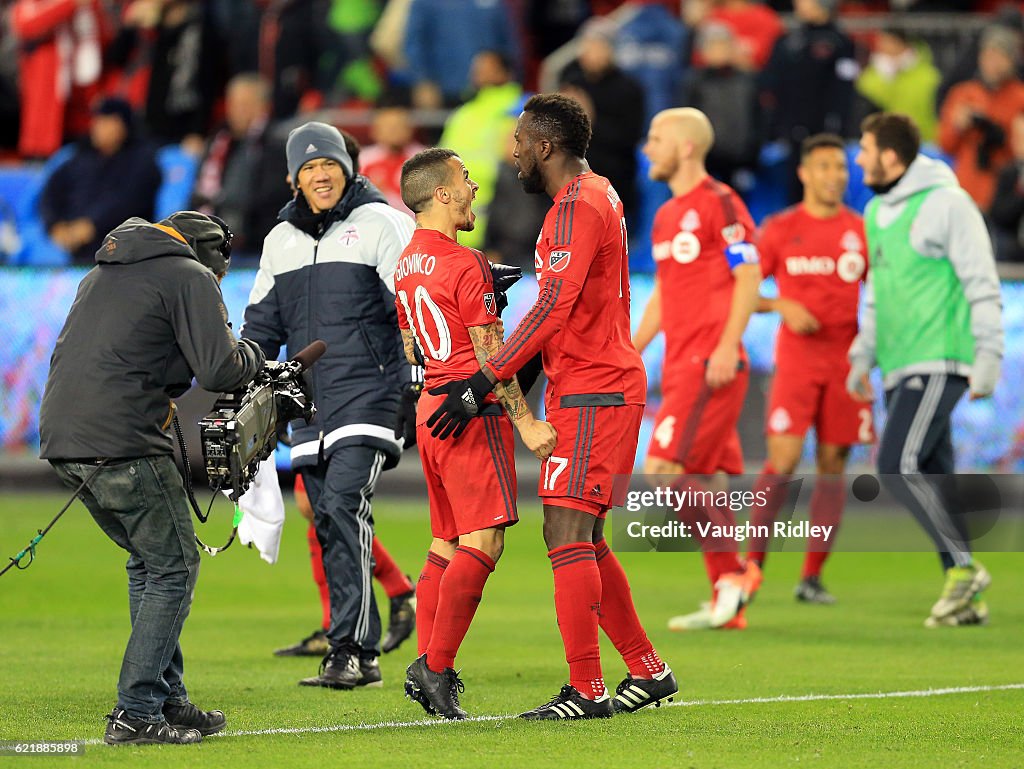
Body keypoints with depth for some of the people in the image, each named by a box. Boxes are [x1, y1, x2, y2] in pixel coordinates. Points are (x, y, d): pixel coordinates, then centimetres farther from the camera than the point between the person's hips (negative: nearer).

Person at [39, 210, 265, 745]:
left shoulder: (102, 273, 24)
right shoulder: (191, 277, -1)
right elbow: (219, 369, -11)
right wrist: (253, 355, 11)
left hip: (61, 437, 8)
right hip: (123, 444, -8)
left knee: (147, 562, 20)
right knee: (173, 566, 1)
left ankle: (168, 700, 20)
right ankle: (135, 714, -6)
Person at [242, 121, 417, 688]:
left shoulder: (379, 224, 0)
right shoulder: (281, 240, 17)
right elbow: (262, 325, 25)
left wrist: (416, 389, -11)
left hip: (367, 393, -6)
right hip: (309, 402, 6)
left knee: (344, 506, -20)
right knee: (329, 529, 2)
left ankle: (349, 650, -22)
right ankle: (362, 657, 4)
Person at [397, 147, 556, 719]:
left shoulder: (409, 262, 13)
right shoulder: (467, 265, -14)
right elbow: (490, 356, -17)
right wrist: (525, 421, -15)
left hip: (431, 409, 9)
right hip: (472, 411, -9)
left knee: (447, 544, 11)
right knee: (484, 541, -9)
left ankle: (430, 666, 8)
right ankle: (436, 666, -14)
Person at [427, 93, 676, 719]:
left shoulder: (578, 204, -14)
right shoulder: (599, 195, 18)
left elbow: (553, 309, -22)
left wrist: (482, 385, -21)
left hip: (591, 395, -10)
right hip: (605, 386, 10)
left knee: (567, 533, -12)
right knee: (585, 539, 13)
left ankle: (586, 691, -12)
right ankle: (648, 671, 18)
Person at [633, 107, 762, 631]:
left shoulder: (719, 203, -7)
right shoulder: (666, 215, 19)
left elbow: (749, 277, -13)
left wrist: (727, 346, -20)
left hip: (710, 363, -9)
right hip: (680, 364, 9)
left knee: (663, 470, -16)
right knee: (705, 480, 6)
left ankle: (734, 573, -8)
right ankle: (727, 602, 8)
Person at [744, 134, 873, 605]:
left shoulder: (862, 231, 7)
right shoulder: (780, 230, 1)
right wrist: (783, 307, -13)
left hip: (845, 363, 2)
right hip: (796, 362, -2)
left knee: (832, 464, 1)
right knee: (783, 461, -12)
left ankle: (812, 577, 6)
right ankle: (753, 562, 0)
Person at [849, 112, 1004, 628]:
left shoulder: (946, 204, -10)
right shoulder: (877, 212, 16)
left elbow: (982, 285, -11)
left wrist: (987, 358, -15)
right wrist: (863, 356, 22)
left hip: (939, 362, -9)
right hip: (901, 368, 9)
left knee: (899, 464, -18)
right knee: (930, 477, 6)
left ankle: (963, 566, -11)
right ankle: (967, 599, 8)